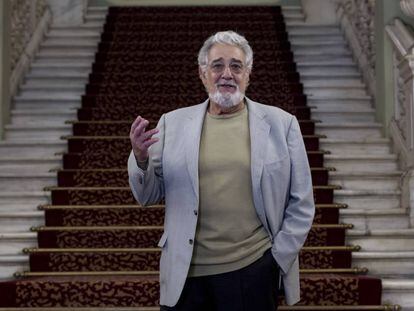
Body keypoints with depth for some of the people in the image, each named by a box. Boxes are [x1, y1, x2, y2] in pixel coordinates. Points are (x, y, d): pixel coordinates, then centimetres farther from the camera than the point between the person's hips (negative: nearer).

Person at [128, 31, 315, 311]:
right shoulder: (173, 123, 4)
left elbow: (301, 204, 5)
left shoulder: (281, 124, 2)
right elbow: (148, 196, 7)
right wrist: (140, 159, -11)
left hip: (253, 273, -1)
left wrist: (279, 258, -1)